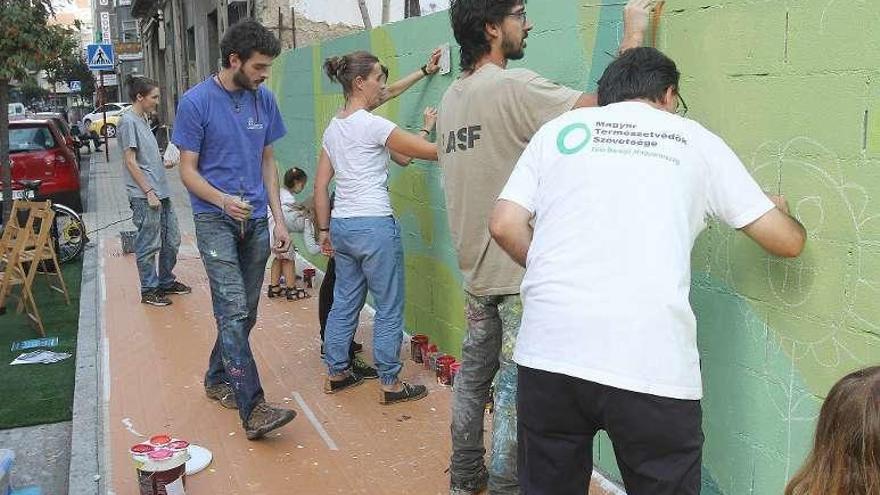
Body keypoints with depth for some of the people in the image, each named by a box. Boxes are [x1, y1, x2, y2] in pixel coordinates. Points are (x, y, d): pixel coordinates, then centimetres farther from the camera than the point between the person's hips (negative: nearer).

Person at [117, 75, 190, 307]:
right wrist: (149, 192, -17)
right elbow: (131, 162, -15)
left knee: (172, 240, 15)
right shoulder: (128, 121, -11)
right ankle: (149, 290, 10)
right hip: (144, 197, -9)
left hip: (161, 193, 9)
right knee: (149, 245, 0)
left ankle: (166, 281, 29)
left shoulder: (142, 120, 16)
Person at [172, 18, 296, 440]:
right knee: (233, 310, -13)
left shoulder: (264, 100, 6)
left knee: (244, 313, 12)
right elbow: (188, 171, -6)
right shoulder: (196, 102, -8)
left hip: (255, 220, 5)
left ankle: (217, 378, 31)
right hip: (215, 220, -5)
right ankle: (252, 408, -14)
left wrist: (279, 219, 7)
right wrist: (224, 200, -24)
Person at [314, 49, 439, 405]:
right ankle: (390, 384, 13)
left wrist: (324, 230, 21)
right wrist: (428, 128, 10)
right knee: (389, 307, 5)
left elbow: (320, 187, 14)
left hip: (341, 225, 8)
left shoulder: (333, 128, 10)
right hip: (374, 226, -8)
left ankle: (337, 373, 28)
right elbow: (431, 151, -10)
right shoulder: (372, 125, -13)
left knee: (344, 302, 18)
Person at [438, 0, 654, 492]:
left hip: (477, 267, 8)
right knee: (516, 385, 2)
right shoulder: (514, 86, -17)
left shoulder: (452, 97, 9)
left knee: (474, 372, 17)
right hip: (520, 268, -8)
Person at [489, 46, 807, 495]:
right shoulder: (695, 140, 13)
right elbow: (786, 241, 14)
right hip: (652, 367, -1)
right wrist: (781, 211, 37)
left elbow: (505, 226, 5)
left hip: (549, 352, 2)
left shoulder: (560, 129, 14)